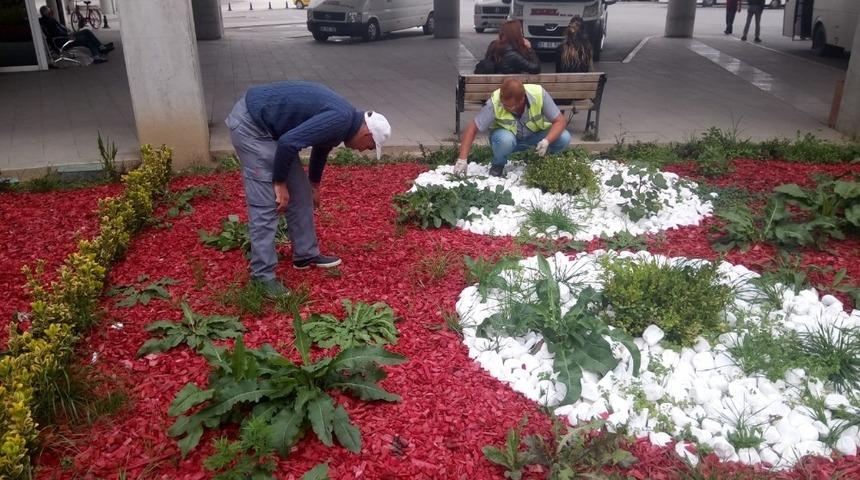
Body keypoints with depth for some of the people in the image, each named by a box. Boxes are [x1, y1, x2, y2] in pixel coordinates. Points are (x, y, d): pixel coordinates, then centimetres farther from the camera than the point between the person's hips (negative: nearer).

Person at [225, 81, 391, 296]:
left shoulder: (339, 119, 11)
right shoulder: (340, 120, -21)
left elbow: (321, 147, 30)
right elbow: (288, 142, -27)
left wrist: (315, 186, 44)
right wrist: (280, 183, -14)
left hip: (265, 122, 10)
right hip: (250, 124, -10)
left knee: (300, 191, 13)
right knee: (265, 203, -8)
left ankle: (306, 255, 25)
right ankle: (262, 275, 1)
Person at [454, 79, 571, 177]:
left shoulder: (539, 94, -28)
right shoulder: (495, 103, -30)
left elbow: (560, 121, -21)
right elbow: (472, 129, -25)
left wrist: (546, 141, -39)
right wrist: (462, 160, -31)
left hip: (535, 135, 2)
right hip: (508, 135, -2)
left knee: (564, 138, -25)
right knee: (505, 139, -38)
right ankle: (498, 165, -4)